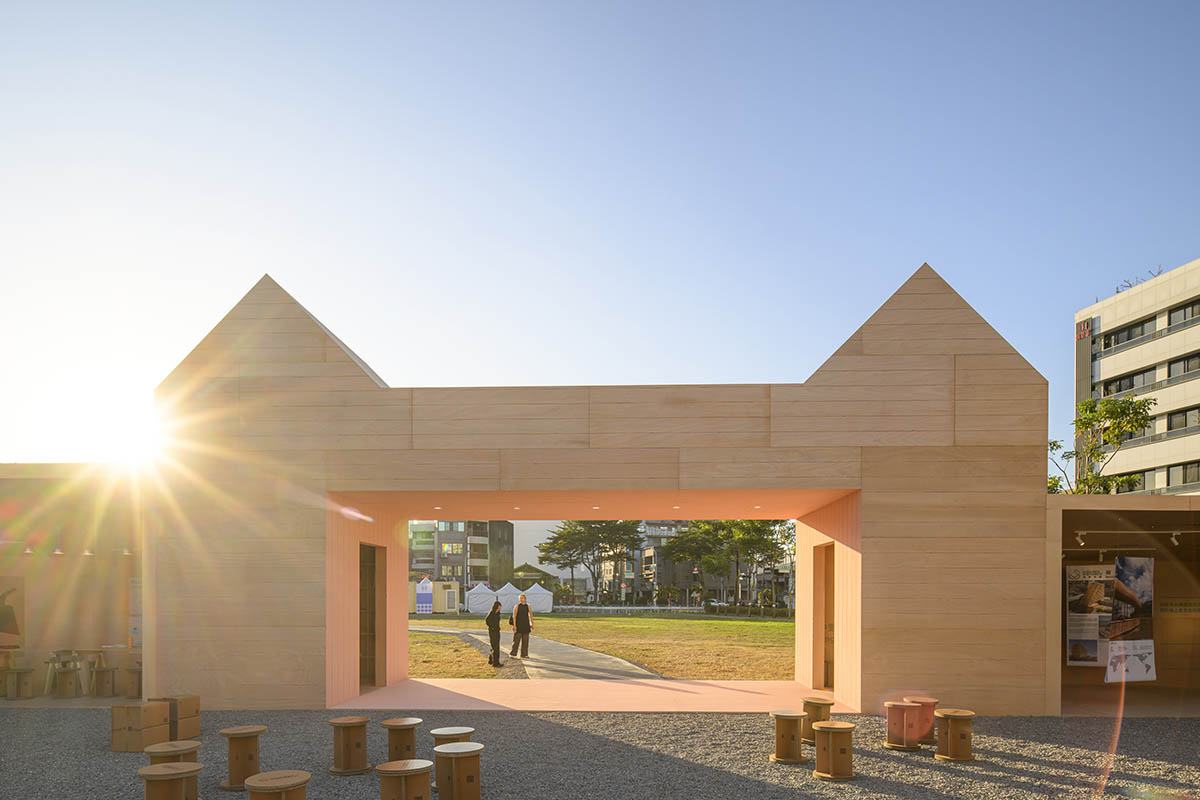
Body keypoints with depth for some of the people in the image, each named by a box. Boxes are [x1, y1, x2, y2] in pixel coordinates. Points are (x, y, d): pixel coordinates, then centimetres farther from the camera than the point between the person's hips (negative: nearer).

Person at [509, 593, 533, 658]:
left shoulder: (528, 606, 6)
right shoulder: (517, 606, -3)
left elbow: (531, 616, 10)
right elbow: (514, 616, -8)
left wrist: (532, 624, 3)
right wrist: (514, 625, -15)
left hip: (526, 625, 4)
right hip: (518, 625, -4)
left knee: (525, 640, 4)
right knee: (516, 640, -4)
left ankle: (524, 654, 10)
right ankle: (512, 654, 3)